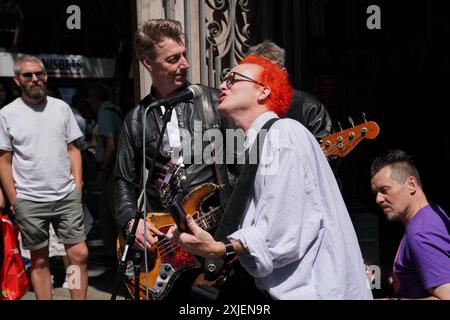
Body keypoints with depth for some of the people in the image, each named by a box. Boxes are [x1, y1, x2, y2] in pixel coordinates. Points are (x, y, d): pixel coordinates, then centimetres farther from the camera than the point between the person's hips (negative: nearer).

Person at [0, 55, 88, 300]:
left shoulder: (61, 107, 6)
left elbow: (73, 149, 10)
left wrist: (77, 186, 2)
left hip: (67, 197, 2)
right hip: (29, 202, -2)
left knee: (79, 254, -1)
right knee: (39, 261, 8)